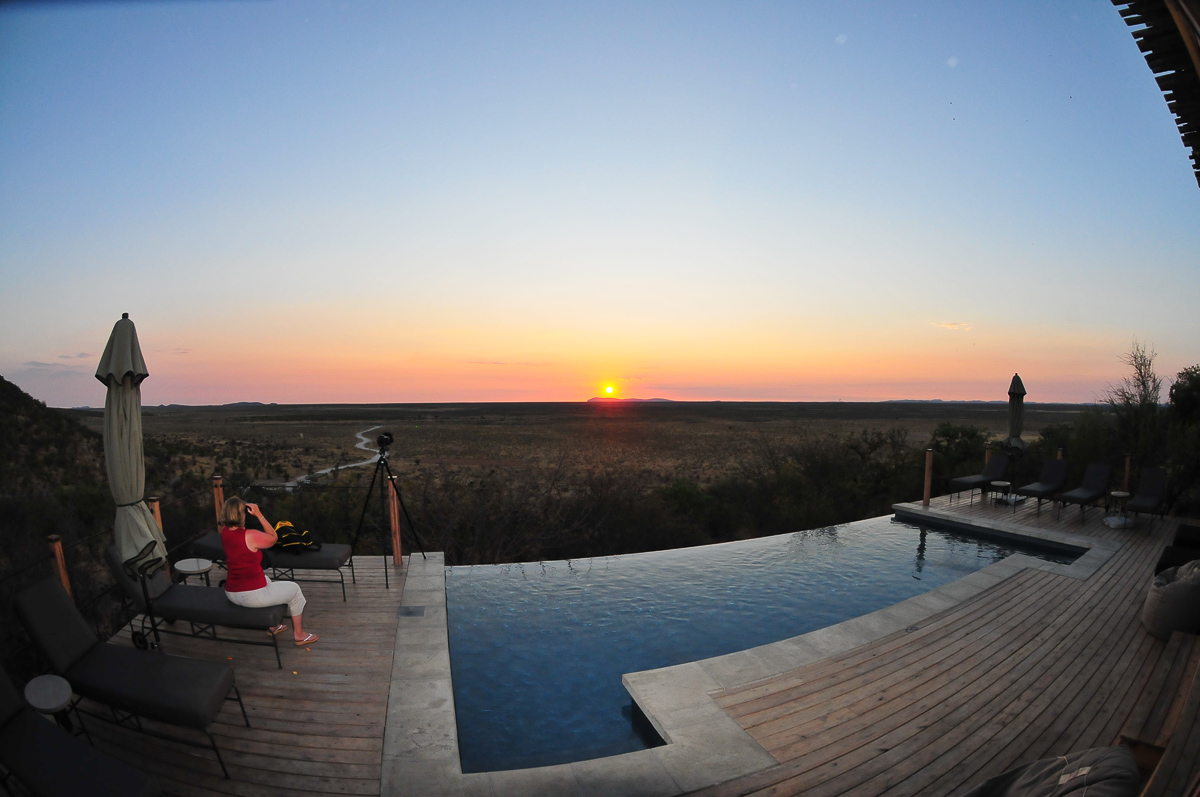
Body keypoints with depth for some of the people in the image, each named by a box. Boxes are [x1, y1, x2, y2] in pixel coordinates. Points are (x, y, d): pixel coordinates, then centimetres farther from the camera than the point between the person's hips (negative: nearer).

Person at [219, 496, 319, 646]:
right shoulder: (250, 536, -24)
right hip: (252, 595, -8)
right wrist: (258, 514, -11)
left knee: (267, 580, 39)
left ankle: (273, 626, 47)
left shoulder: (224, 532, -3)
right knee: (294, 589, 15)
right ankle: (298, 634, 25)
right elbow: (273, 537, -6)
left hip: (231, 594, 8)